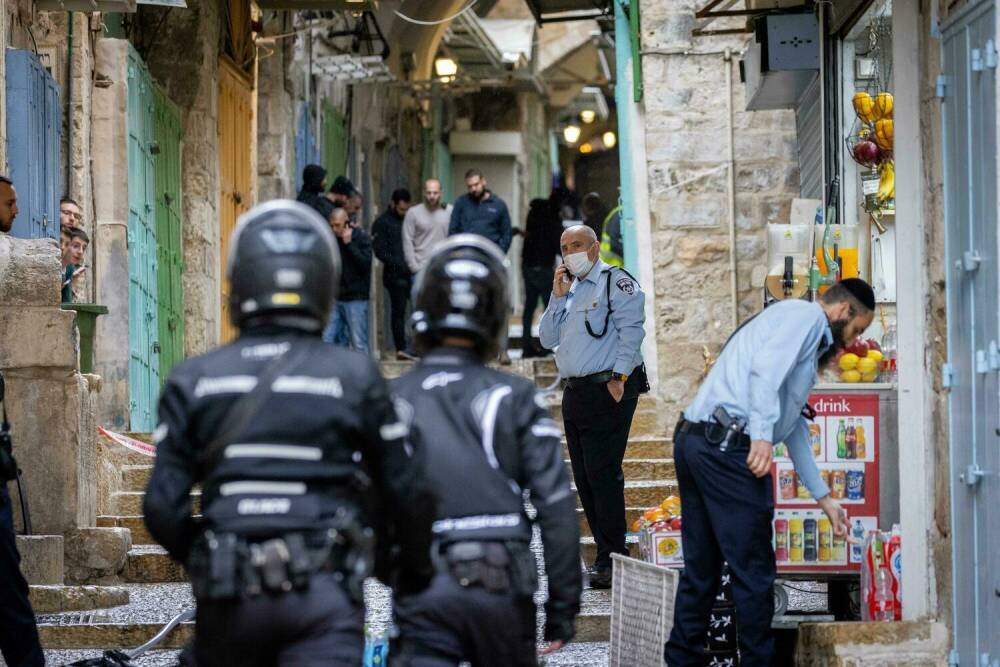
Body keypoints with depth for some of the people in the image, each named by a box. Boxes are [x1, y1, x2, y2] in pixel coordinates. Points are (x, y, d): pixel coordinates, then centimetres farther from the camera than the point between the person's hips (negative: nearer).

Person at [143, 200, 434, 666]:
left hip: (229, 595, 2)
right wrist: (412, 575, 21)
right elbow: (407, 495, 2)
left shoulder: (194, 381, 2)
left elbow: (163, 508, -2)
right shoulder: (355, 378, -1)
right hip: (323, 593, -2)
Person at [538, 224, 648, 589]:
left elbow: (631, 330, -12)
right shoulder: (569, 289, 21)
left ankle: (611, 559, -12)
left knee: (602, 473, -13)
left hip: (607, 391, -9)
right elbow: (547, 338, 16)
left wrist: (619, 376, -18)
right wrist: (558, 297, 6)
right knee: (584, 478, 7)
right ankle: (606, 552, 12)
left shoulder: (615, 282, -4)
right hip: (575, 392, 9)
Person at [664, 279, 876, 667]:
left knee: (701, 569, 14)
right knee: (753, 570, -2)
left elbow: (795, 430, 34)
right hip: (728, 445, -10)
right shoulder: (807, 316, 1)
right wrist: (762, 436, -23)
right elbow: (764, 369, -18)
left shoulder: (811, 342, 30)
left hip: (693, 442, 10)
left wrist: (824, 499, 36)